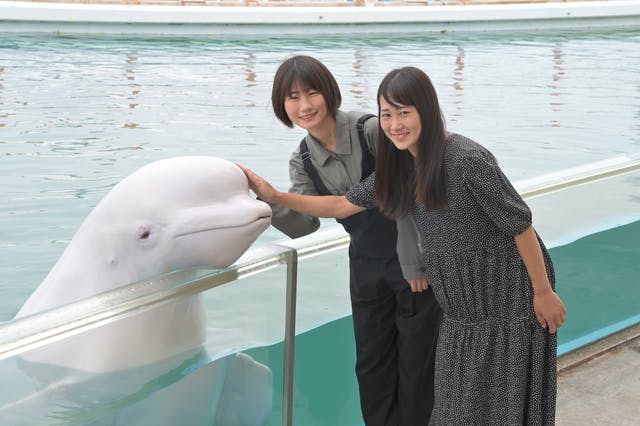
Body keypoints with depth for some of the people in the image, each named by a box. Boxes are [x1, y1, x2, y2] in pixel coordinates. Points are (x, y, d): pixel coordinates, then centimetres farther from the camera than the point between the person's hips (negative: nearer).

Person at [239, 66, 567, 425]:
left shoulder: (468, 160, -23)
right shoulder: (400, 165, 0)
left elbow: (520, 223, -18)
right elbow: (343, 206, 6)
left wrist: (544, 292, -12)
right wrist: (275, 196, 0)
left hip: (507, 298, -7)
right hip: (462, 302, 7)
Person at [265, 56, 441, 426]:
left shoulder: (372, 130, -20)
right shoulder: (302, 162, -1)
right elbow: (303, 223, -7)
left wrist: (414, 263, -18)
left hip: (417, 260, -6)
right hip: (366, 267, 6)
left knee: (416, 361, 5)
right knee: (371, 364, 14)